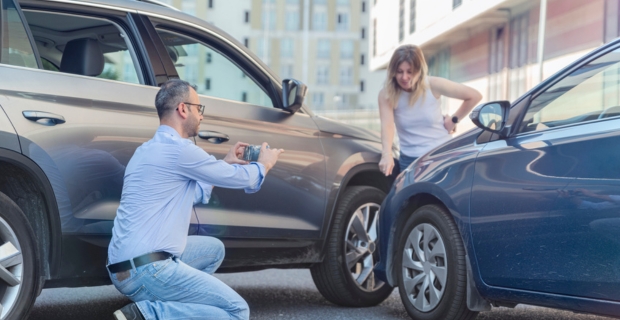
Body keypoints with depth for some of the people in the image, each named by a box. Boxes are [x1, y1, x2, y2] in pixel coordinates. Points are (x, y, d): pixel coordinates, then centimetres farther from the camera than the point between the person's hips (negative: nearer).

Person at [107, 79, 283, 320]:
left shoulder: (149, 150, 17)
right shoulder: (179, 148, -12)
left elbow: (194, 194, 29)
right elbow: (241, 178, 1)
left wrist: (226, 163, 34)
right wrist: (264, 164, 22)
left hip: (125, 267, 10)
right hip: (148, 270, -10)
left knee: (213, 249, 26)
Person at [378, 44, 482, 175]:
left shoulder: (433, 85, -12)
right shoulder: (387, 94, -10)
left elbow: (474, 96, -5)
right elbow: (387, 125, -26)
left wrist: (454, 120, -4)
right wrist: (387, 154, -43)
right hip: (410, 160, 1)